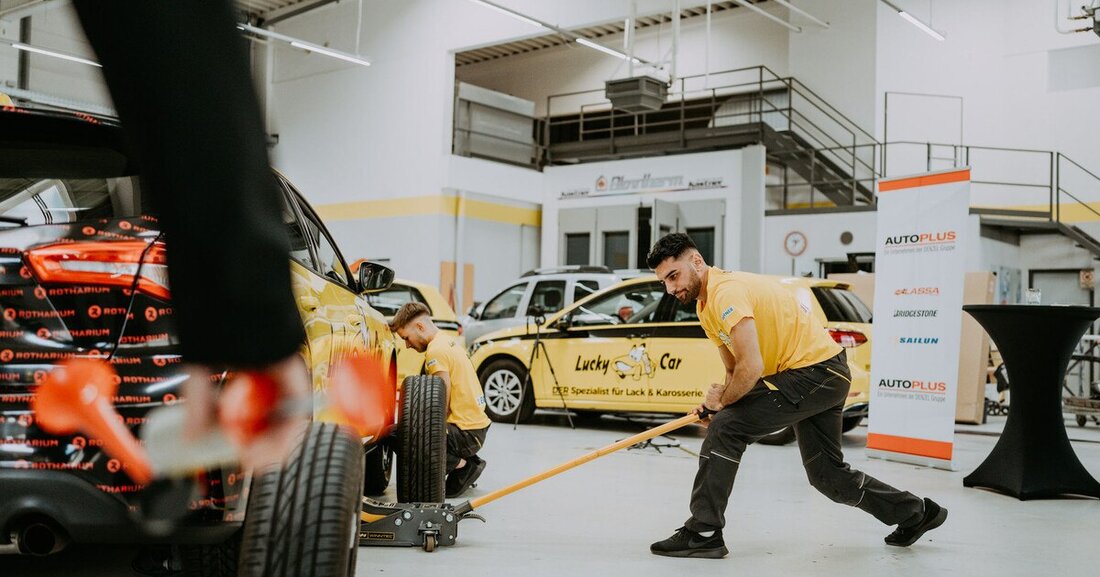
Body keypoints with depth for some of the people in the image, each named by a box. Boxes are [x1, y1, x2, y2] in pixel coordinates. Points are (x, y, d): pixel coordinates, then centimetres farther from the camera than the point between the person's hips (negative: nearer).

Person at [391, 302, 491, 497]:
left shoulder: (436, 350, -16)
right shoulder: (448, 341, 14)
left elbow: (444, 405, -18)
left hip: (465, 432, -10)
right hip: (478, 424, 10)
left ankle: (462, 464, -7)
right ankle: (469, 461, 13)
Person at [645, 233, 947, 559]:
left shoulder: (726, 291, -21)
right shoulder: (705, 305, 10)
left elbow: (751, 368, -28)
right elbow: (733, 368, 16)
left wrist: (722, 401, -12)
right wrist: (718, 403, -1)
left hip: (815, 370, -11)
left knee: (726, 429, -17)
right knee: (827, 476, 19)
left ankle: (703, 534, -11)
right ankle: (916, 513, 37)